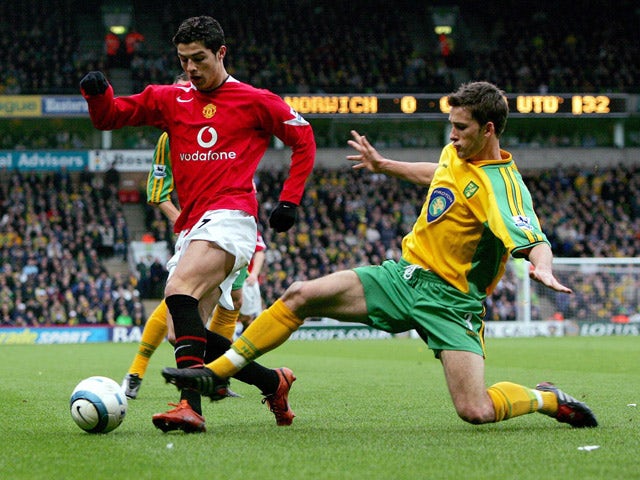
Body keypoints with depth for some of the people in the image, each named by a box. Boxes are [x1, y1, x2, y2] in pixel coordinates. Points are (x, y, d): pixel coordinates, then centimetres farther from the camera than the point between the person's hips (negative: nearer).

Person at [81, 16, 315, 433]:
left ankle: (191, 402, -40)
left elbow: (304, 140, 14)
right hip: (190, 227, 7)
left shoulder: (256, 101, 6)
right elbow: (109, 117, 13)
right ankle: (273, 382, 23)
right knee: (189, 331, 4)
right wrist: (98, 92, -9)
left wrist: (290, 199, 5)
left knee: (179, 290, -31)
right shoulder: (169, 100, 16)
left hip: (229, 217, -7)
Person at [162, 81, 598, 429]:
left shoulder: (502, 186, -19)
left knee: (476, 412, -21)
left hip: (449, 301, -7)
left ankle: (546, 398, 10)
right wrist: (384, 166, 37)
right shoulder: (456, 154, 5)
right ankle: (217, 373, 2)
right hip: (404, 274, 7)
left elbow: (536, 242, -33)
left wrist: (542, 268, -55)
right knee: (301, 296, -6)